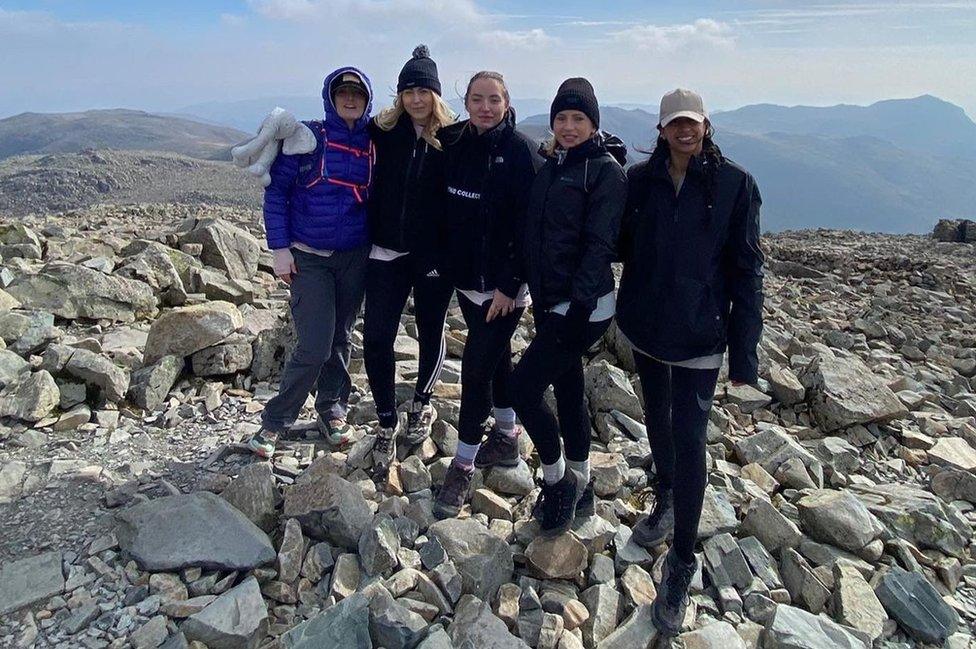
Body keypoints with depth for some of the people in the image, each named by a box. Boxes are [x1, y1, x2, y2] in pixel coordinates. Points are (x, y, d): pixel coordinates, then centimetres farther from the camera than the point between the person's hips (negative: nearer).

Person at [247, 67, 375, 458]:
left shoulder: (372, 144, 6)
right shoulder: (307, 137, -5)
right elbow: (276, 191, -4)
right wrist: (280, 248, -9)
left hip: (355, 257, 4)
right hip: (309, 259, -4)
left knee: (340, 337, 12)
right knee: (315, 346, -10)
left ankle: (332, 410, 28)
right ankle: (275, 421, 8)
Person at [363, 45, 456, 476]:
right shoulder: (384, 130, 3)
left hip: (434, 255, -1)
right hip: (387, 251, 2)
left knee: (430, 332, 13)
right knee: (376, 336, -3)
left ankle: (421, 404, 37)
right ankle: (386, 424, 13)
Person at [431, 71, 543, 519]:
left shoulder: (520, 151, -13)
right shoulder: (454, 143, 4)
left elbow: (527, 225, -16)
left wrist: (509, 285, -19)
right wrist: (446, 261, 8)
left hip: (502, 284, -6)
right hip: (465, 277, 6)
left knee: (477, 364, -5)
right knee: (495, 354, 19)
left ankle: (463, 465, 8)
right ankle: (506, 433, 38)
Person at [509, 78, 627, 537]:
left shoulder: (605, 169, -10)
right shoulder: (551, 165, 13)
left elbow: (600, 243, -18)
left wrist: (579, 303, -25)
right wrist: (540, 299, 16)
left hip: (583, 307, -8)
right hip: (550, 302, 8)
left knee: (524, 386, -9)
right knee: (567, 390, 15)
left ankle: (558, 482, 12)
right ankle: (578, 491, 31)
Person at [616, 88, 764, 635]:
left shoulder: (735, 184, -6)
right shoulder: (640, 180, 1)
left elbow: (746, 269, -6)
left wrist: (745, 349, -9)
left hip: (700, 333, -3)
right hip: (645, 324, 4)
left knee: (689, 437, -3)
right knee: (657, 419, 20)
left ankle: (682, 563, 10)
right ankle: (666, 499, 46)